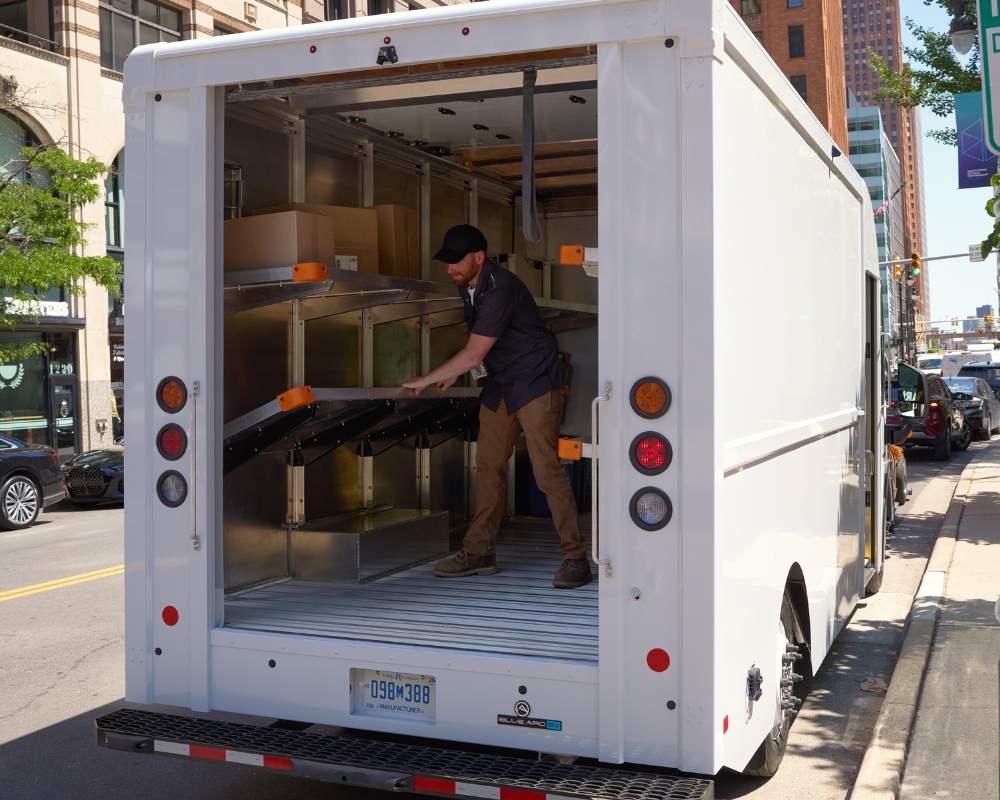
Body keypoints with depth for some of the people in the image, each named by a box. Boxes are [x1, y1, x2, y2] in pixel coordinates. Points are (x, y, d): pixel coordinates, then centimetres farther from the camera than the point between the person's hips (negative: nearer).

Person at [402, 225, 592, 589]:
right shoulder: (467, 287, 6)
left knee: (546, 467, -12)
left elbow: (474, 354, -26)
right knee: (489, 466, 7)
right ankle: (479, 552, 14)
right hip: (499, 386, 9)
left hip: (534, 382, -9)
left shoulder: (500, 288, -24)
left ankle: (575, 557, -5)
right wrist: (453, 374, 13)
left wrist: (426, 379, -18)